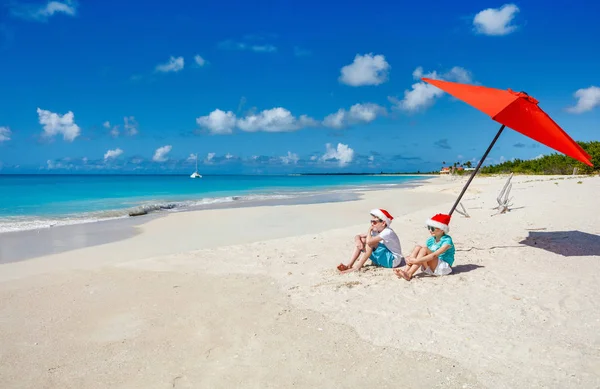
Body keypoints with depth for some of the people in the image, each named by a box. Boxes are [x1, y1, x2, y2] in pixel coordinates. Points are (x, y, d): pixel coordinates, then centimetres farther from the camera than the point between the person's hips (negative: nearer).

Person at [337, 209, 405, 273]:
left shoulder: (388, 232, -23)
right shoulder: (376, 231, 2)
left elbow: (369, 241, -35)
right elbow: (358, 236, 4)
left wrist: (369, 230, -15)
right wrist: (358, 241, -21)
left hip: (393, 260, -9)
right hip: (382, 259, 9)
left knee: (371, 242, -27)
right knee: (362, 240, -1)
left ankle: (357, 267, -23)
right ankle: (349, 265, -12)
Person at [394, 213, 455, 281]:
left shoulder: (447, 240, -14)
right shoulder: (430, 240, 9)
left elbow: (434, 255, -27)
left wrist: (417, 260, -34)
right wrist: (409, 258, -21)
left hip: (444, 268, -6)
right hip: (431, 269, 6)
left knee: (424, 249, -26)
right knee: (418, 248, -15)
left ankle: (409, 274, -35)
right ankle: (405, 270, -29)